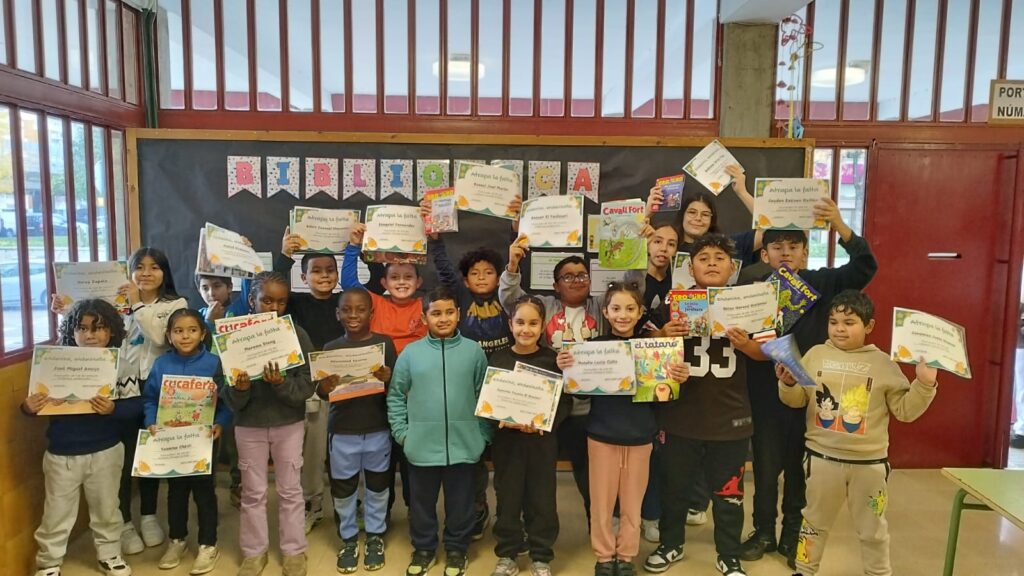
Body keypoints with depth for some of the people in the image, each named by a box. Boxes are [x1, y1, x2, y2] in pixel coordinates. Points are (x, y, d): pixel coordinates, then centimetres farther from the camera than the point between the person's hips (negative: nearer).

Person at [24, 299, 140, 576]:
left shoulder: (121, 364, -10)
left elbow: (136, 405, -13)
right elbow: (38, 402, -2)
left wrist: (114, 409, -31)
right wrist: (28, 407, -24)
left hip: (105, 452, 0)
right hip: (61, 454, 0)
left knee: (106, 510, 18)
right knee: (56, 514, 13)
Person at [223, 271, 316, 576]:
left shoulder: (297, 334, -9)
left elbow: (306, 387, -11)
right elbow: (230, 399, -6)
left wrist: (282, 384, -28)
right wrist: (239, 389, -27)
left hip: (289, 423, -1)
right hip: (249, 424, 1)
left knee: (290, 490, 12)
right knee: (253, 492, 14)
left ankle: (294, 551, 27)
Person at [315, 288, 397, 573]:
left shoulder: (384, 343, -4)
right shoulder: (330, 348, 0)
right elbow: (321, 392, 2)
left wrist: (388, 379, -25)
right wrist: (324, 387, -20)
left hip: (378, 430, -1)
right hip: (342, 431, 1)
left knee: (377, 486, 12)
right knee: (343, 489, 10)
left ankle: (375, 536, 30)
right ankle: (348, 539, 28)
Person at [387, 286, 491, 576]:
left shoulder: (474, 351, -1)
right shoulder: (410, 353, -2)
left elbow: (485, 396, 3)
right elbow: (395, 395, 4)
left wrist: (483, 434, 0)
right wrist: (402, 432, -2)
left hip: (463, 445, 0)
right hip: (421, 446, 0)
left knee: (460, 503, 14)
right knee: (422, 502, 15)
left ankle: (457, 548, 34)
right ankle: (423, 548, 35)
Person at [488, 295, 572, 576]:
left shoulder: (552, 359, -3)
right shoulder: (498, 359, -1)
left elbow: (565, 401, -4)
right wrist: (502, 419, -18)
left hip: (542, 440, 0)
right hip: (506, 439, 1)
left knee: (542, 498, 8)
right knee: (508, 497, 9)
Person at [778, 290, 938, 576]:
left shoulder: (883, 364, -3)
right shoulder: (816, 355, 0)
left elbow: (905, 410, -2)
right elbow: (796, 400, 2)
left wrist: (924, 385, -15)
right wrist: (787, 384, -18)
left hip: (869, 462, -1)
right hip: (822, 457, 1)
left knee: (872, 529, 16)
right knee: (815, 521, 16)